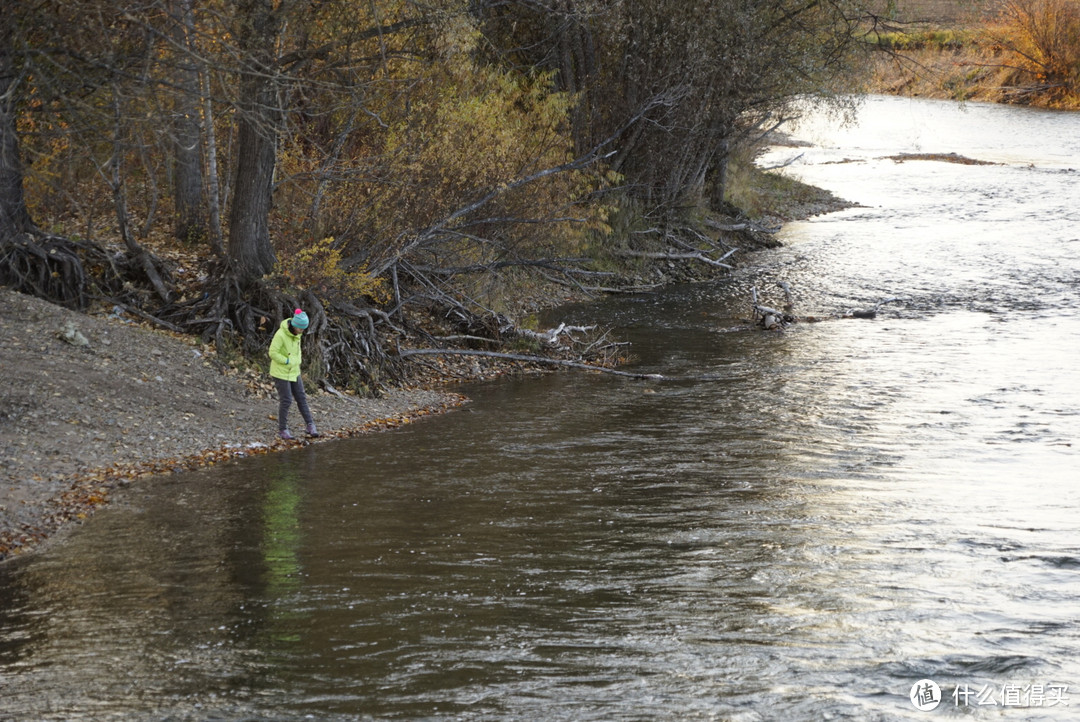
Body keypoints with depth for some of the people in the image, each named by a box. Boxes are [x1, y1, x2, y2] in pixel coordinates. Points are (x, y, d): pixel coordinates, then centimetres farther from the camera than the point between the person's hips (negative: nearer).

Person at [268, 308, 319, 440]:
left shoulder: (296, 334, 0)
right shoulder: (281, 335, -24)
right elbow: (273, 353, -23)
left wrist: (297, 363, 5)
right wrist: (287, 361, -19)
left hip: (294, 372, 7)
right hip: (281, 372, -7)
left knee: (301, 398, 7)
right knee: (286, 401, -2)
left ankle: (310, 426, 12)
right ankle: (282, 430, 11)